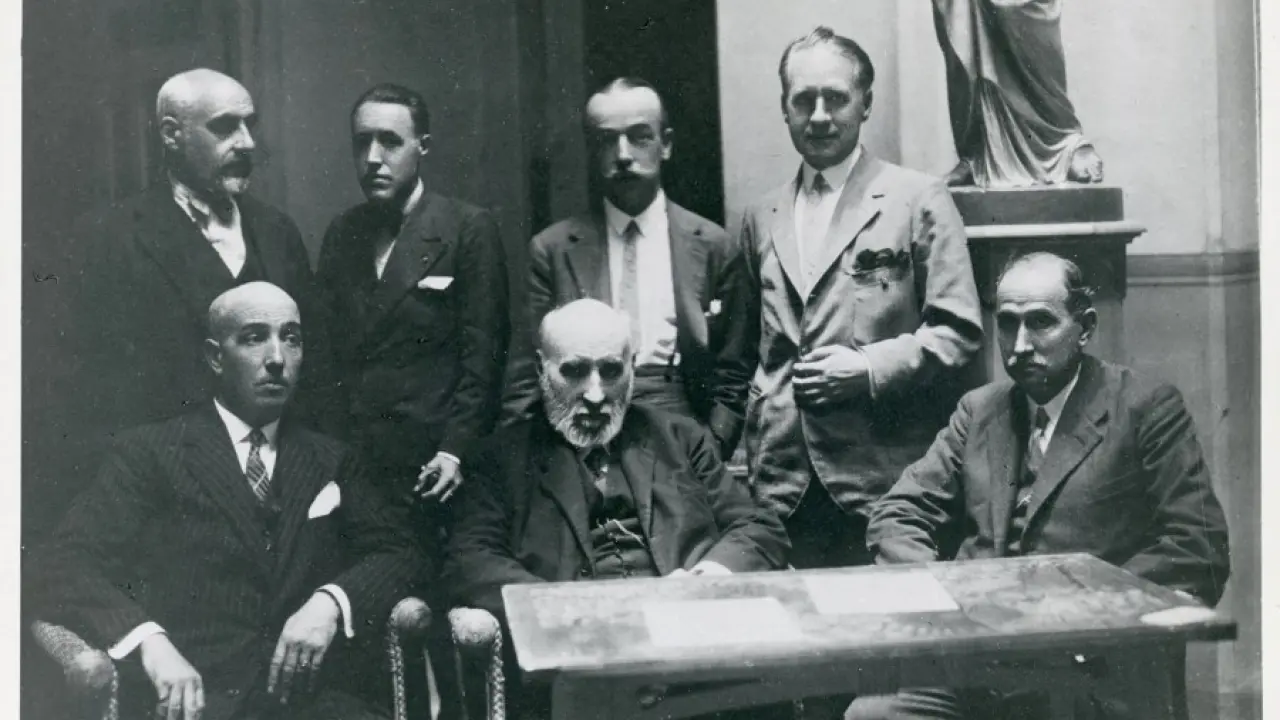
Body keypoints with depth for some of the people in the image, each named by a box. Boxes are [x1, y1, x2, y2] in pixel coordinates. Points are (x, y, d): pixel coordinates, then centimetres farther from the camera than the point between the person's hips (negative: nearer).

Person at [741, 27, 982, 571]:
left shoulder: (917, 200, 1)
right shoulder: (762, 218, 14)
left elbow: (958, 329, -2)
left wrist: (869, 367, -14)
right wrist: (755, 453, 10)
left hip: (884, 480, -3)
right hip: (783, 484, 4)